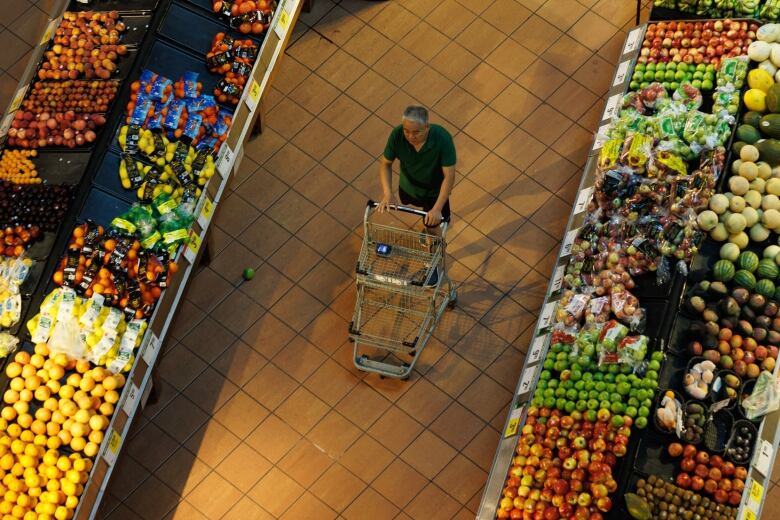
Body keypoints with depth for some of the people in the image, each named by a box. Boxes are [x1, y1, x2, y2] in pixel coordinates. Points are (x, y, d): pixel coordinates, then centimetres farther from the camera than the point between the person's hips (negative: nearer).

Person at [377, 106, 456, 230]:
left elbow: (449, 176, -33)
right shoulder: (397, 135, -31)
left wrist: (437, 209, -37)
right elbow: (385, 163, -16)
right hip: (408, 187, 4)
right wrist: (387, 194, -29)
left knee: (432, 224, 13)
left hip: (435, 191, -3)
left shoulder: (443, 139, -39)